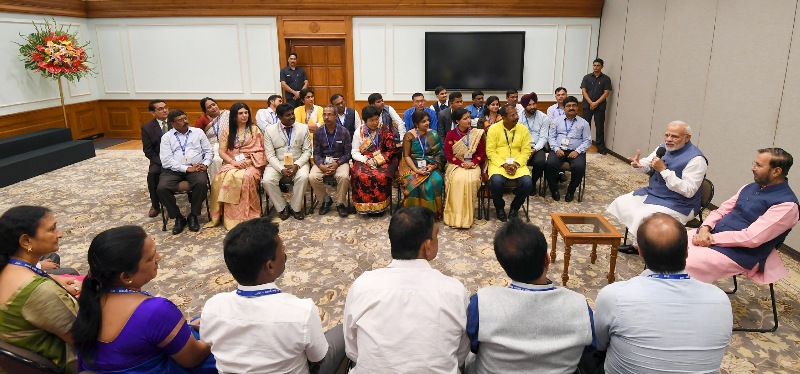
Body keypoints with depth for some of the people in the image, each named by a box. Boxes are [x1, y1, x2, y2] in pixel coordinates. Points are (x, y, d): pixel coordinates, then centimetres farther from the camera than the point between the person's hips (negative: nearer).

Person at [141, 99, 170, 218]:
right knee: (152, 173, -30)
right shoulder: (147, 127, -2)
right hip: (159, 159, 0)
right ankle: (155, 206, -12)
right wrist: (162, 161, -17)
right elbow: (148, 151, -2)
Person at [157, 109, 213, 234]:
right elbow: (166, 161, -4)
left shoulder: (198, 132, 13)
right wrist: (187, 169, -14)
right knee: (162, 188, -28)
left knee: (202, 183, -33)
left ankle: (193, 215, -11)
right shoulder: (166, 137, 7)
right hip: (174, 169, 0)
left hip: (196, 168, 0)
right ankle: (178, 217, -6)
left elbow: (209, 152, 13)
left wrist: (205, 164, -8)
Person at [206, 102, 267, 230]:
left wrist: (250, 161, -12)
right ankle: (230, 217, -21)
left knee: (246, 177, -36)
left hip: (251, 164, -2)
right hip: (231, 163, 2)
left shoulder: (255, 129, 9)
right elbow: (222, 151, 6)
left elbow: (260, 150, 4)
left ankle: (246, 215, -26)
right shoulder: (227, 131, 12)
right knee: (224, 178, -31)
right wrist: (234, 162, -11)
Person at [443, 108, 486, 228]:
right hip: (456, 165, 0)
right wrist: (462, 163, -16)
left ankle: (467, 217, -22)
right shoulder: (451, 134, 0)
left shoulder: (477, 133, 2)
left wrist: (473, 163, -14)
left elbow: (482, 153, 4)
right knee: (457, 180, -32)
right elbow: (448, 155, -3)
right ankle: (455, 216, -25)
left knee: (470, 181, -31)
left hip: (473, 165, 1)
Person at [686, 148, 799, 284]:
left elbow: (751, 238, -21)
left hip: (739, 253, -8)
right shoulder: (750, 187, 12)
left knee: (683, 266, -29)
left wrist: (712, 238, -18)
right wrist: (705, 229, -9)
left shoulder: (786, 204, -13)